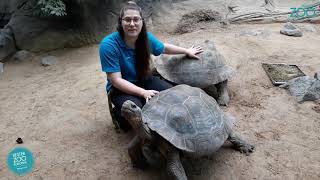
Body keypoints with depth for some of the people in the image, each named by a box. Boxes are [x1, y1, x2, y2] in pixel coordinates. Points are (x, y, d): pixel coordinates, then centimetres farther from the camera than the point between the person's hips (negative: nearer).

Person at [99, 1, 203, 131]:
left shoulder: (146, 37, -9)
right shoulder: (109, 45, -25)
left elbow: (164, 48, 14)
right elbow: (116, 80, -25)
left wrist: (186, 51, 21)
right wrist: (143, 92, -32)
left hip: (144, 80, 5)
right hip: (121, 88, -5)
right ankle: (119, 113, 3)